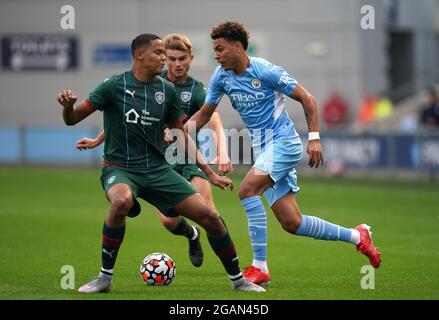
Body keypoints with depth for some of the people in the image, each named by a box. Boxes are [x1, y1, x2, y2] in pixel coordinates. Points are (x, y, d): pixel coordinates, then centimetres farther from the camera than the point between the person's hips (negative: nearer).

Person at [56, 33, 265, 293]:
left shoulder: (166, 90, 6)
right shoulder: (115, 85, -6)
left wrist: (210, 173, 12)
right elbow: (72, 119, -4)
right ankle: (105, 278, -21)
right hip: (119, 168, -4)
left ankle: (238, 279, 16)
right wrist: (68, 105, -28)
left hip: (157, 169, 4)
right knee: (122, 201, -39)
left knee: (210, 217, -6)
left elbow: (182, 135, 16)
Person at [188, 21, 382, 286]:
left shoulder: (265, 71, -14)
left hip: (284, 142, -7)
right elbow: (205, 113, 14)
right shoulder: (221, 77, 3)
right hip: (264, 149, 7)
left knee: (247, 189, -27)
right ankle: (357, 236, 21)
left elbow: (307, 99, -9)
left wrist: (314, 138, -16)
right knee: (291, 223, 2)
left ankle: (260, 267, -24)